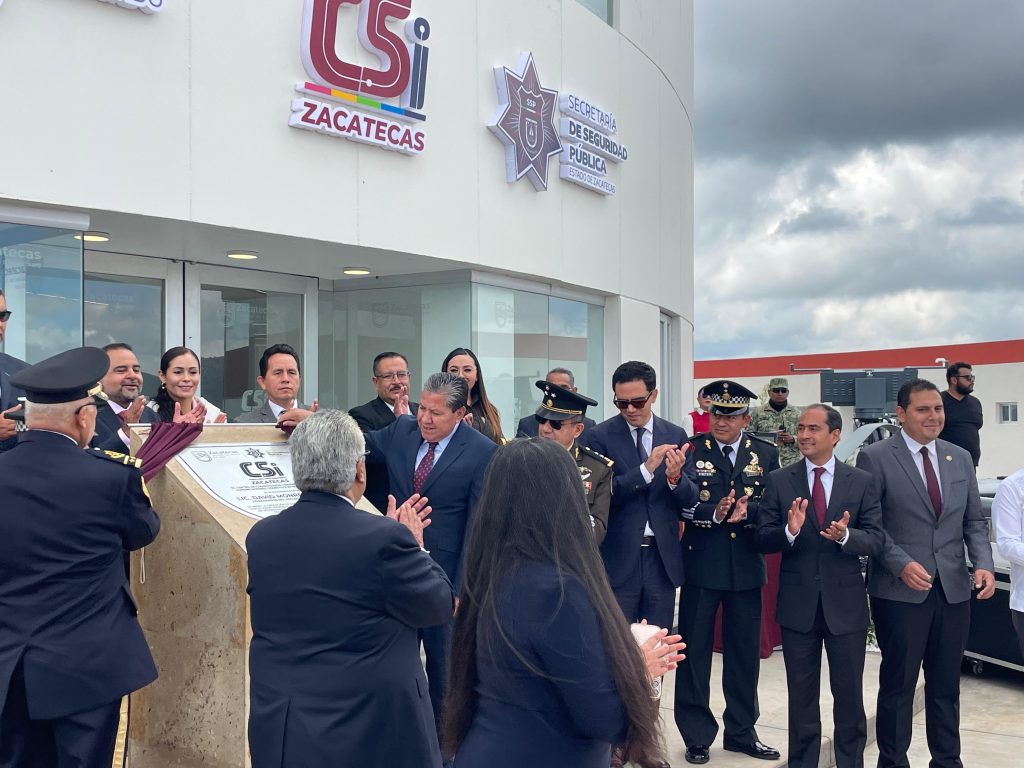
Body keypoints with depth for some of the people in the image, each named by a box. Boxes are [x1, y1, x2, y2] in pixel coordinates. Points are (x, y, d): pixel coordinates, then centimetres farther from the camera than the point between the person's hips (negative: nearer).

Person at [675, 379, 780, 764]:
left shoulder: (765, 454, 5)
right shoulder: (691, 450, -1)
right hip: (701, 564, -2)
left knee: (744, 652, 12)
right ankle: (697, 736, 18)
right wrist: (714, 513, -25)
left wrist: (746, 510, -19)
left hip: (747, 567, 2)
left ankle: (741, 732, 28)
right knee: (695, 650, 5)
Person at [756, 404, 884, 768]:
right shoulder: (779, 481, -1)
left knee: (849, 692, 12)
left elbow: (876, 540, -5)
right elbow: (763, 541, -5)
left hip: (845, 602, 0)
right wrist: (789, 531, -25)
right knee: (801, 693, 13)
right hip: (798, 602, 0)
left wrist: (846, 536, -25)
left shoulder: (862, 482, -1)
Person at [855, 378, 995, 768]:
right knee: (898, 684, 6)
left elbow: (974, 520, 12)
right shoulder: (875, 458, -6)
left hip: (954, 589, 5)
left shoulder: (961, 458, 10)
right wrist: (902, 565, -19)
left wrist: (983, 564, -4)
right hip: (899, 590, -4)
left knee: (946, 686, 14)